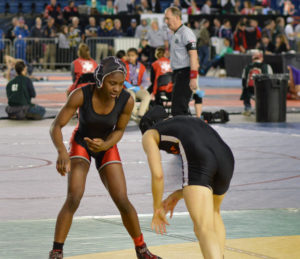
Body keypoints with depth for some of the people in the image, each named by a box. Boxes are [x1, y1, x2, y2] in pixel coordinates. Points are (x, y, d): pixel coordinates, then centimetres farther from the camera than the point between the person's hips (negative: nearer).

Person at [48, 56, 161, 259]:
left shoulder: (127, 101, -25)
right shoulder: (81, 95, -31)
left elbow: (119, 130, -8)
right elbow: (56, 126, -29)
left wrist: (105, 144, -28)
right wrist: (62, 152, -47)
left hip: (107, 145, 2)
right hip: (81, 143, -2)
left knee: (123, 202, -6)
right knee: (73, 198, -21)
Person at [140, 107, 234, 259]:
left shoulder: (149, 134, 24)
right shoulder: (191, 121, 40)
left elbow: (157, 175, 10)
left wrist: (157, 208, 22)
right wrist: (178, 195, 36)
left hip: (198, 161, -6)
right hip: (227, 157, 6)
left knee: (204, 230, -13)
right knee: (213, 212, 33)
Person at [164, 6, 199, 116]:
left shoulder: (186, 32, -11)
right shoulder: (175, 35, 19)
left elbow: (193, 55, -18)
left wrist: (193, 78, -24)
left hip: (185, 73, -10)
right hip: (177, 73, 10)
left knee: (179, 109, -14)